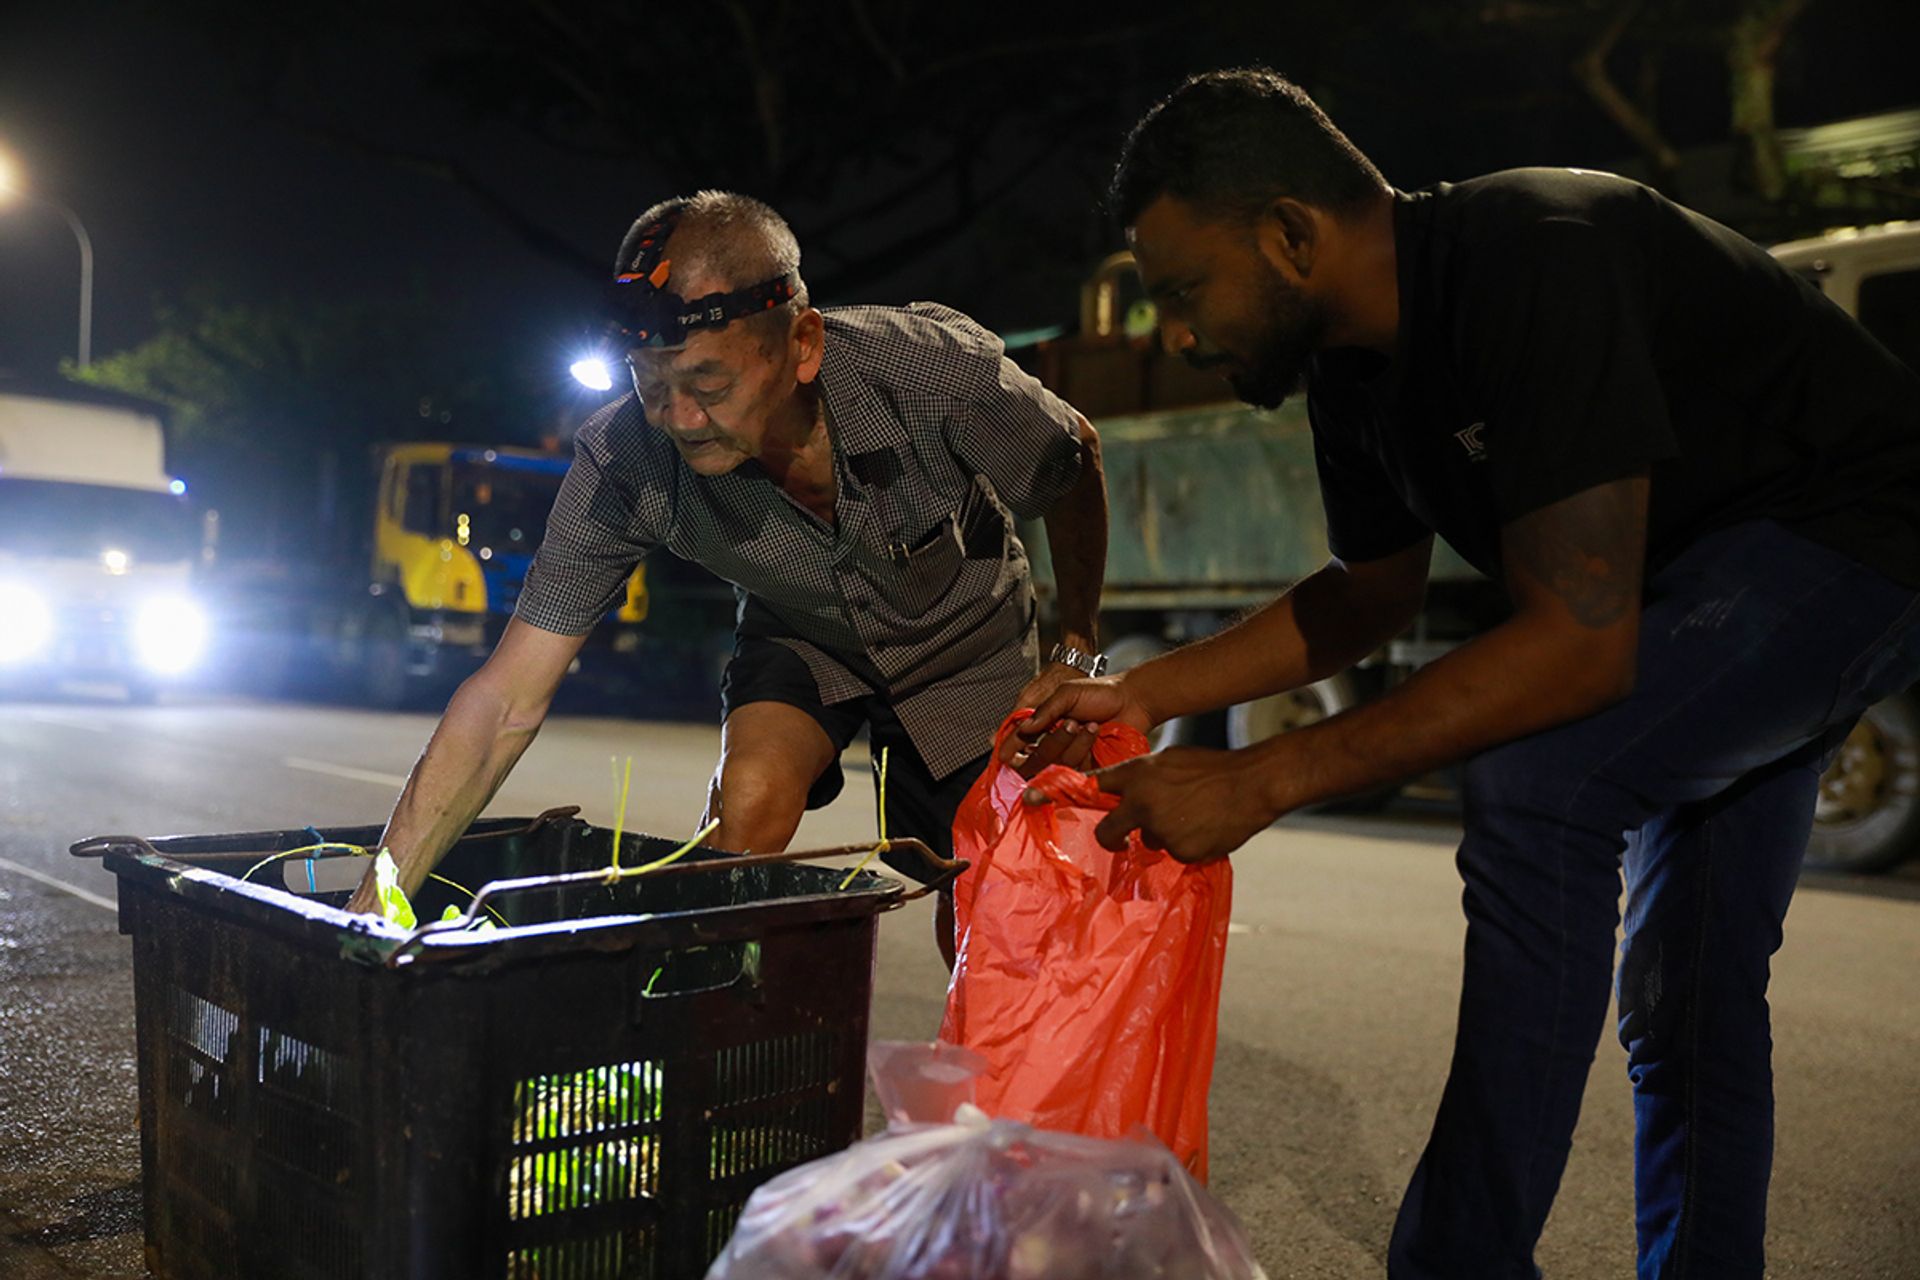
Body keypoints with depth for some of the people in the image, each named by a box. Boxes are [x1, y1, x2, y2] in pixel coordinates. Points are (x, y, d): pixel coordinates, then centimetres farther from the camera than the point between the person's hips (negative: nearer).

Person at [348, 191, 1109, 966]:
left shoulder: (933, 366, -36)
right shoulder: (624, 462, -32)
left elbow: (1076, 462, -13)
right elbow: (507, 701, -28)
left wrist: (1076, 654, -10)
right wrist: (371, 912, -32)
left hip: (963, 639, 0)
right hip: (801, 635, 1)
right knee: (748, 807, -27)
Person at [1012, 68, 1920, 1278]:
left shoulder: (1535, 264, -33)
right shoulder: (1356, 354, -5)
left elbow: (1581, 641, -36)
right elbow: (1373, 590, 7)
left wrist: (1259, 783, -35)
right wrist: (1142, 695, -3)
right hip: (1701, 572, 9)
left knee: (1533, 784, -29)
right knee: (1689, 1002, 13)